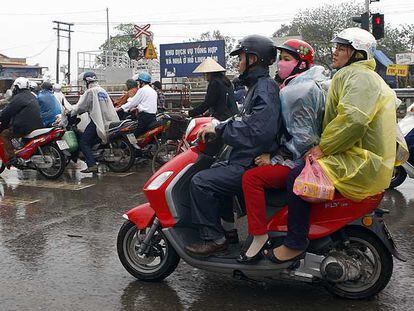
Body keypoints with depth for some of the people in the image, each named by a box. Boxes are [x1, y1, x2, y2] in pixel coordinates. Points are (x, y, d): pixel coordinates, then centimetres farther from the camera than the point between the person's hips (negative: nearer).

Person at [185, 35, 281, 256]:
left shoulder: (265, 88, -15)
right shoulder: (259, 86, 18)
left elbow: (258, 132, -28)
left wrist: (219, 129, -20)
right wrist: (219, 126, 11)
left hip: (254, 165, -11)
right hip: (247, 159, 11)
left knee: (201, 182, -16)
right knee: (214, 173, 25)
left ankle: (214, 238, -6)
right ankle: (228, 229, 25)